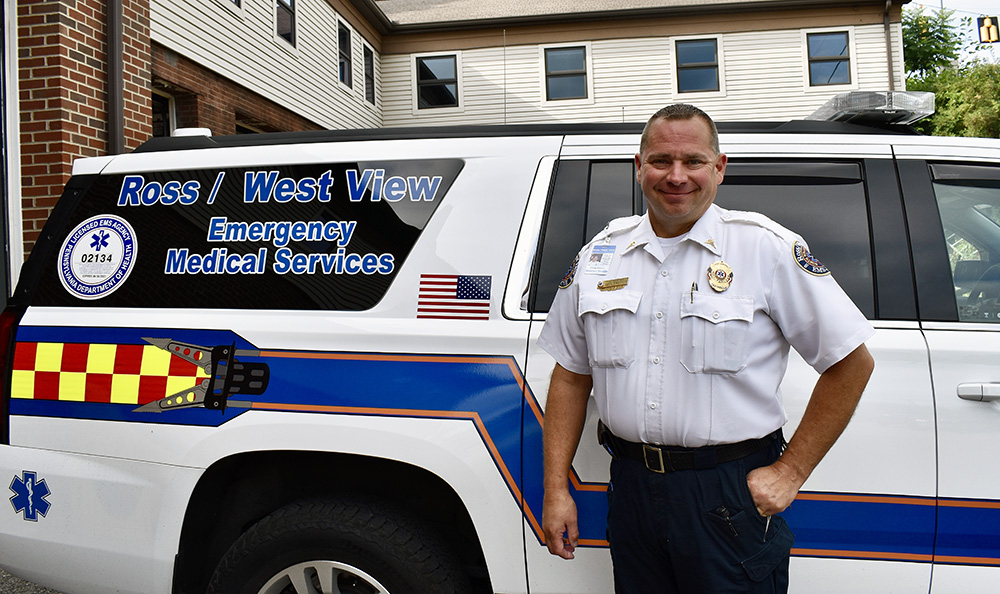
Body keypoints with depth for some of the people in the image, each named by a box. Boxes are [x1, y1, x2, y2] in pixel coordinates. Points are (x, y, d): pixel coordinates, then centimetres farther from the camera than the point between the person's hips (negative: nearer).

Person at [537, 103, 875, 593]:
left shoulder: (769, 249, -7)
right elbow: (571, 375, 8)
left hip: (731, 495, -3)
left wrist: (789, 472, -6)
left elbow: (851, 363, -4)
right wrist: (556, 489, 4)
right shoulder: (600, 254, 4)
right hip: (631, 488, 4)